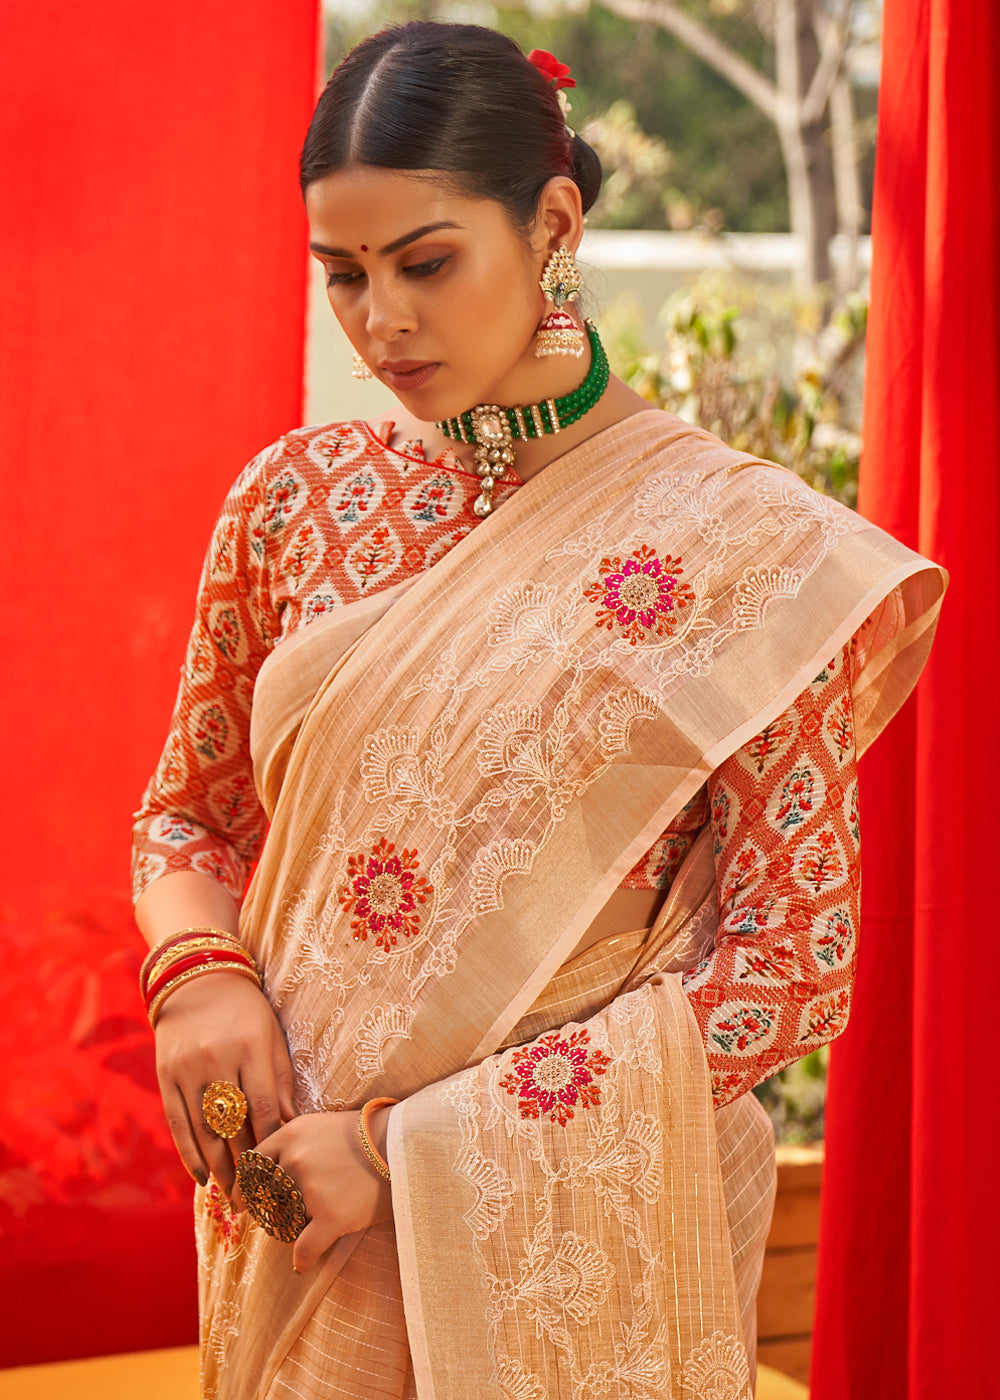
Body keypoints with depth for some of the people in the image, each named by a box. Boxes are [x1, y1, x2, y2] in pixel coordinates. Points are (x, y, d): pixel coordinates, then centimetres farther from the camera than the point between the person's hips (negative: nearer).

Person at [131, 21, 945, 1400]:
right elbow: (187, 816, 12)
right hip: (295, 1232, 3)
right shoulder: (295, 497, 1)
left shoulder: (742, 541, -11)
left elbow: (791, 961, -13)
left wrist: (418, 1144, -17)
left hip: (578, 1246, -3)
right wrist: (200, 974, -11)